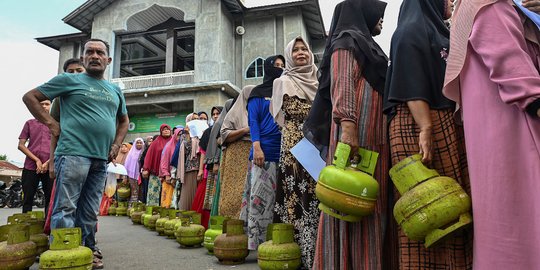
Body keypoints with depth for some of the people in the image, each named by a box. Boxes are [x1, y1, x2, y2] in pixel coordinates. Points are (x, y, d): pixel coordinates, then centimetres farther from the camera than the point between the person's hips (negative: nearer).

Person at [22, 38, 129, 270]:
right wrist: (51, 124, -3)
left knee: (90, 212, 12)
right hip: (74, 153, -5)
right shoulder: (69, 80, 5)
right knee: (66, 208, -6)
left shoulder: (115, 90, 18)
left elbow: (123, 120, 30)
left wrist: (116, 145, 15)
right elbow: (30, 97, 8)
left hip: (101, 159, 6)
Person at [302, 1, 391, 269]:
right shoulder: (348, 41, 1)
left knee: (372, 201, 6)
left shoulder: (367, 45, 30)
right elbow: (342, 83, -14)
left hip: (375, 132, 9)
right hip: (357, 129, -9)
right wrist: (347, 125, -28)